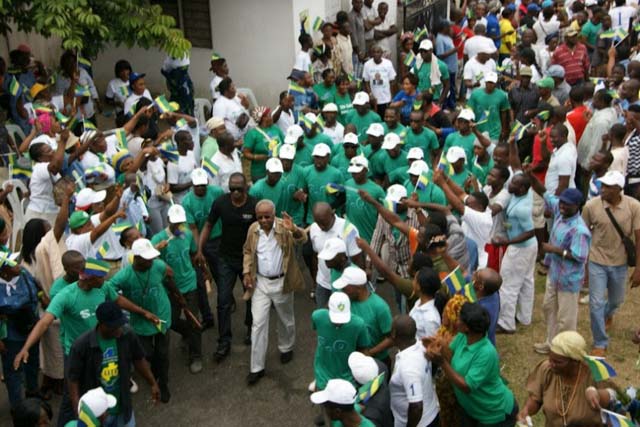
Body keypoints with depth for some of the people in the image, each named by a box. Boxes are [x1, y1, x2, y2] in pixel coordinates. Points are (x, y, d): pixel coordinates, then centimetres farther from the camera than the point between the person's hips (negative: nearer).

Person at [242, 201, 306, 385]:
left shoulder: (284, 227, -17)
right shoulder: (253, 229, -5)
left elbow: (302, 239, -34)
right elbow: (247, 251, 10)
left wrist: (294, 230, -56)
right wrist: (246, 272, -1)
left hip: (282, 282, -2)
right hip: (260, 282, 2)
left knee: (285, 320, 18)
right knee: (258, 323, 1)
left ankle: (286, 348, 47)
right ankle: (257, 367, 9)